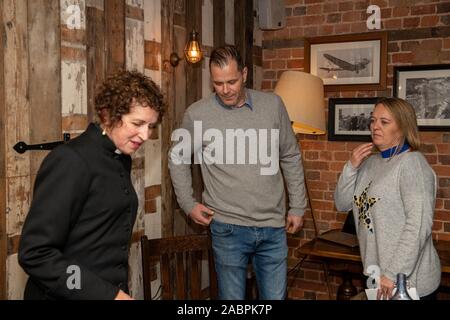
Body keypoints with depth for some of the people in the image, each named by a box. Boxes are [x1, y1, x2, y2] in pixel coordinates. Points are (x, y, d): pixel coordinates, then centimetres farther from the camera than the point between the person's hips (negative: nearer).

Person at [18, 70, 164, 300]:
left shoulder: (122, 159, 6)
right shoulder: (71, 160, -19)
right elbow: (35, 254, -23)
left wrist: (117, 291, 5)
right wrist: (108, 294, -23)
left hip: (113, 290, 8)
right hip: (74, 294, -7)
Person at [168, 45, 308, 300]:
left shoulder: (273, 105, 0)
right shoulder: (197, 114, -6)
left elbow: (291, 158, 8)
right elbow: (178, 159, 9)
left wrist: (298, 207, 9)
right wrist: (189, 204, 4)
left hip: (273, 226, 2)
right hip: (229, 228, -2)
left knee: (276, 296, 13)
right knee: (232, 297, 10)